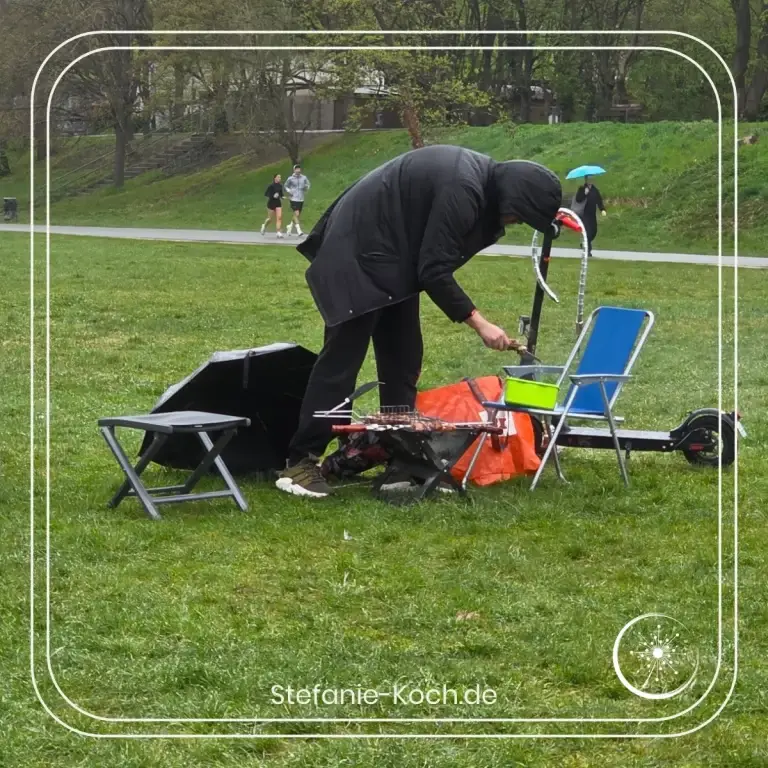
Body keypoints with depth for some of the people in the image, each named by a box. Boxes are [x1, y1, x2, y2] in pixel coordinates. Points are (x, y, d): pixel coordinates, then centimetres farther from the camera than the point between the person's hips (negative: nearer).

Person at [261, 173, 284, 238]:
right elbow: (266, 194, -12)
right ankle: (264, 226, 38)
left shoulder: (280, 186, 4)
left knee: (279, 217, -9)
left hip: (278, 203, 4)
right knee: (270, 218, 7)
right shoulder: (271, 186, -13)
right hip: (271, 203, -4)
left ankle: (278, 232, -10)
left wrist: (283, 197, -3)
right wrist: (273, 196, -25)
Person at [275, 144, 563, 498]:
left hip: (392, 258, 10)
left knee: (402, 357, 8)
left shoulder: (483, 177, 4)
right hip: (359, 254, -10)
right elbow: (434, 270, -24)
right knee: (342, 359, -10)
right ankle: (300, 461, -7)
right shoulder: (463, 189, -27)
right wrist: (480, 324, -22)